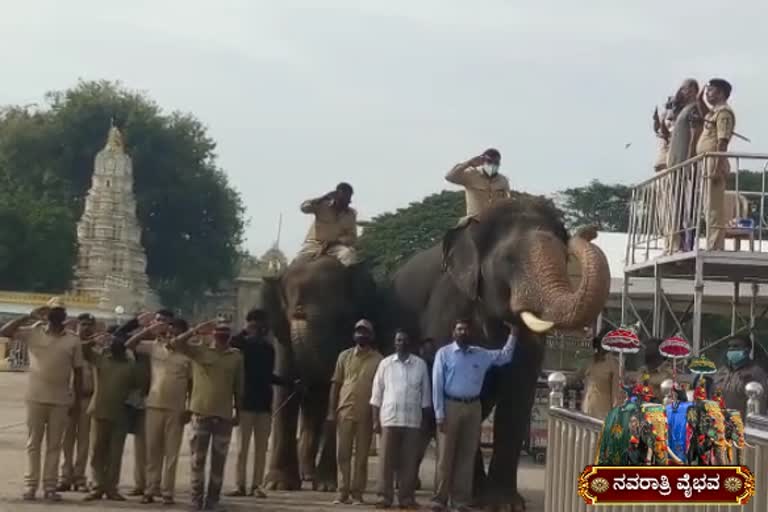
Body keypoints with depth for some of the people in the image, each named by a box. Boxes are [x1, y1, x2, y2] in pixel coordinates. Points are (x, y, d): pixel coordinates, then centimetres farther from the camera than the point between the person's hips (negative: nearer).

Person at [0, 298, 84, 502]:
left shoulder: (73, 339, 2)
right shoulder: (33, 332, 1)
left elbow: (78, 372, 5)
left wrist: (77, 401, 2)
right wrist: (29, 316, -12)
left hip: (61, 400, 0)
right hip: (36, 397, 0)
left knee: (54, 444, 3)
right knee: (33, 442, 3)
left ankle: (50, 486, 5)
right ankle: (31, 484, 6)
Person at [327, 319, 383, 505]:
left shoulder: (378, 359, 2)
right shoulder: (345, 356, 9)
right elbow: (336, 384, 10)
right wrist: (332, 410, 3)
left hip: (366, 414, -2)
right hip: (344, 412, 2)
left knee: (362, 456, 1)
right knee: (342, 454, 1)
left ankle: (357, 493, 6)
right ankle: (343, 493, 5)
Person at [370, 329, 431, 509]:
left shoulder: (420, 364, 7)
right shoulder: (385, 363, 7)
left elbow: (425, 394, 8)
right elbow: (377, 393, 7)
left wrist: (425, 422, 5)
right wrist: (375, 420, 2)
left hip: (413, 420, 0)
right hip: (389, 418, 0)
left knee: (409, 461, 1)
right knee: (386, 460, -2)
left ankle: (406, 496, 5)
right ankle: (384, 496, 1)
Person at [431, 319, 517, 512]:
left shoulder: (481, 354, 11)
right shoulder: (444, 353, -1)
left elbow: (504, 356, 21)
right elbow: (437, 385, -4)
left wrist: (513, 335, 7)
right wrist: (439, 413, -10)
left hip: (473, 407, 4)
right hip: (451, 406, -4)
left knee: (467, 455, 6)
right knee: (446, 455, -3)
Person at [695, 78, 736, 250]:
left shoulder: (724, 112, -9)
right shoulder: (715, 112, 20)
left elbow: (722, 142, -18)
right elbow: (705, 115, 44)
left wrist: (717, 167, -25)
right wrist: (700, 98, 27)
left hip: (714, 162, -10)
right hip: (708, 163, 10)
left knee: (714, 207, -13)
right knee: (712, 207, 9)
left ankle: (715, 247, -17)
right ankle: (714, 247, 10)